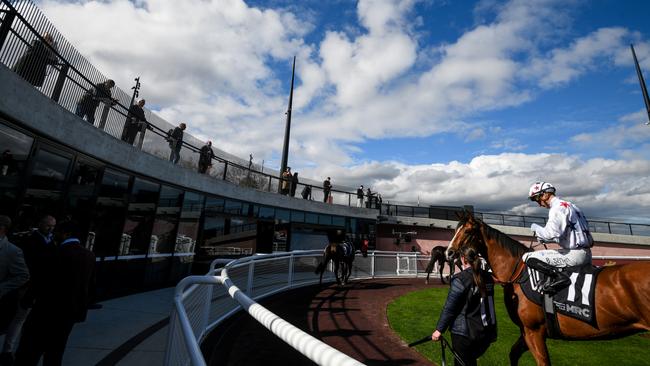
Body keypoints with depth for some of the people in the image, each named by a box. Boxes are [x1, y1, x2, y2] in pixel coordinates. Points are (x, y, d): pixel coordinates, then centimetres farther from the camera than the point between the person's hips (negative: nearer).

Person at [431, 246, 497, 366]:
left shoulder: (460, 279, -19)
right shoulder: (488, 277, 1)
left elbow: (449, 308, -16)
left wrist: (439, 329, -8)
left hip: (463, 332, -6)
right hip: (486, 333, 6)